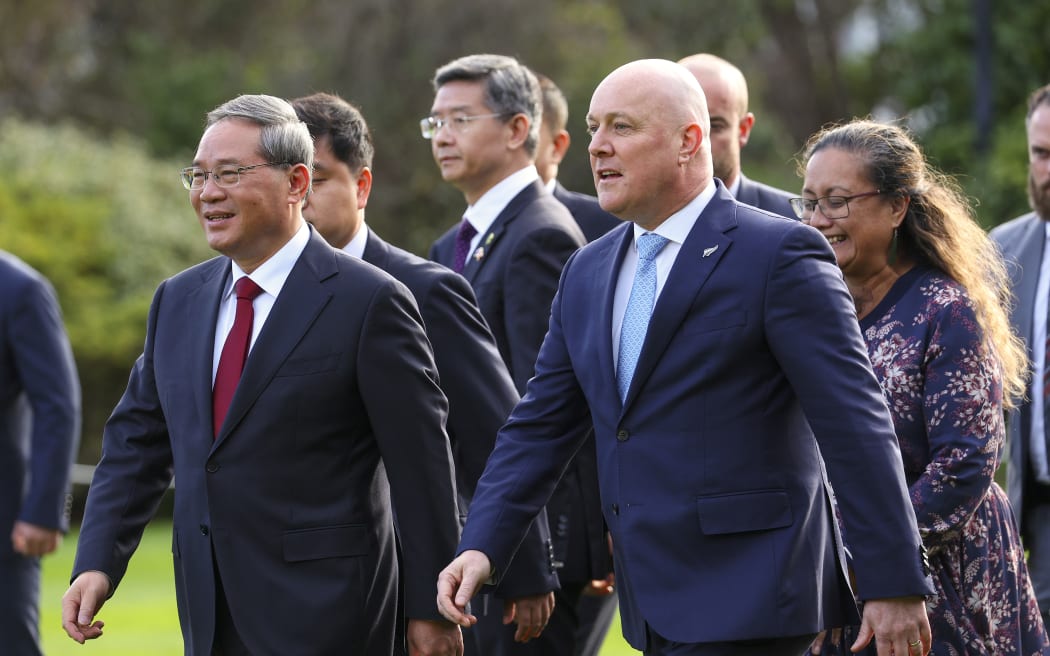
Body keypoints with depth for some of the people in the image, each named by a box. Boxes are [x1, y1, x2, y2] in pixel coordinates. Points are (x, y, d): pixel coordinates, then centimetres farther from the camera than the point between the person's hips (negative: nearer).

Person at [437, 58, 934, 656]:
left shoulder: (778, 254, -9)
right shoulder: (589, 273, 14)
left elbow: (855, 426, -13)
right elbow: (542, 427, 15)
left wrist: (895, 583, -16)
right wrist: (482, 547, 1)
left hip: (745, 602, -8)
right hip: (656, 606, 8)